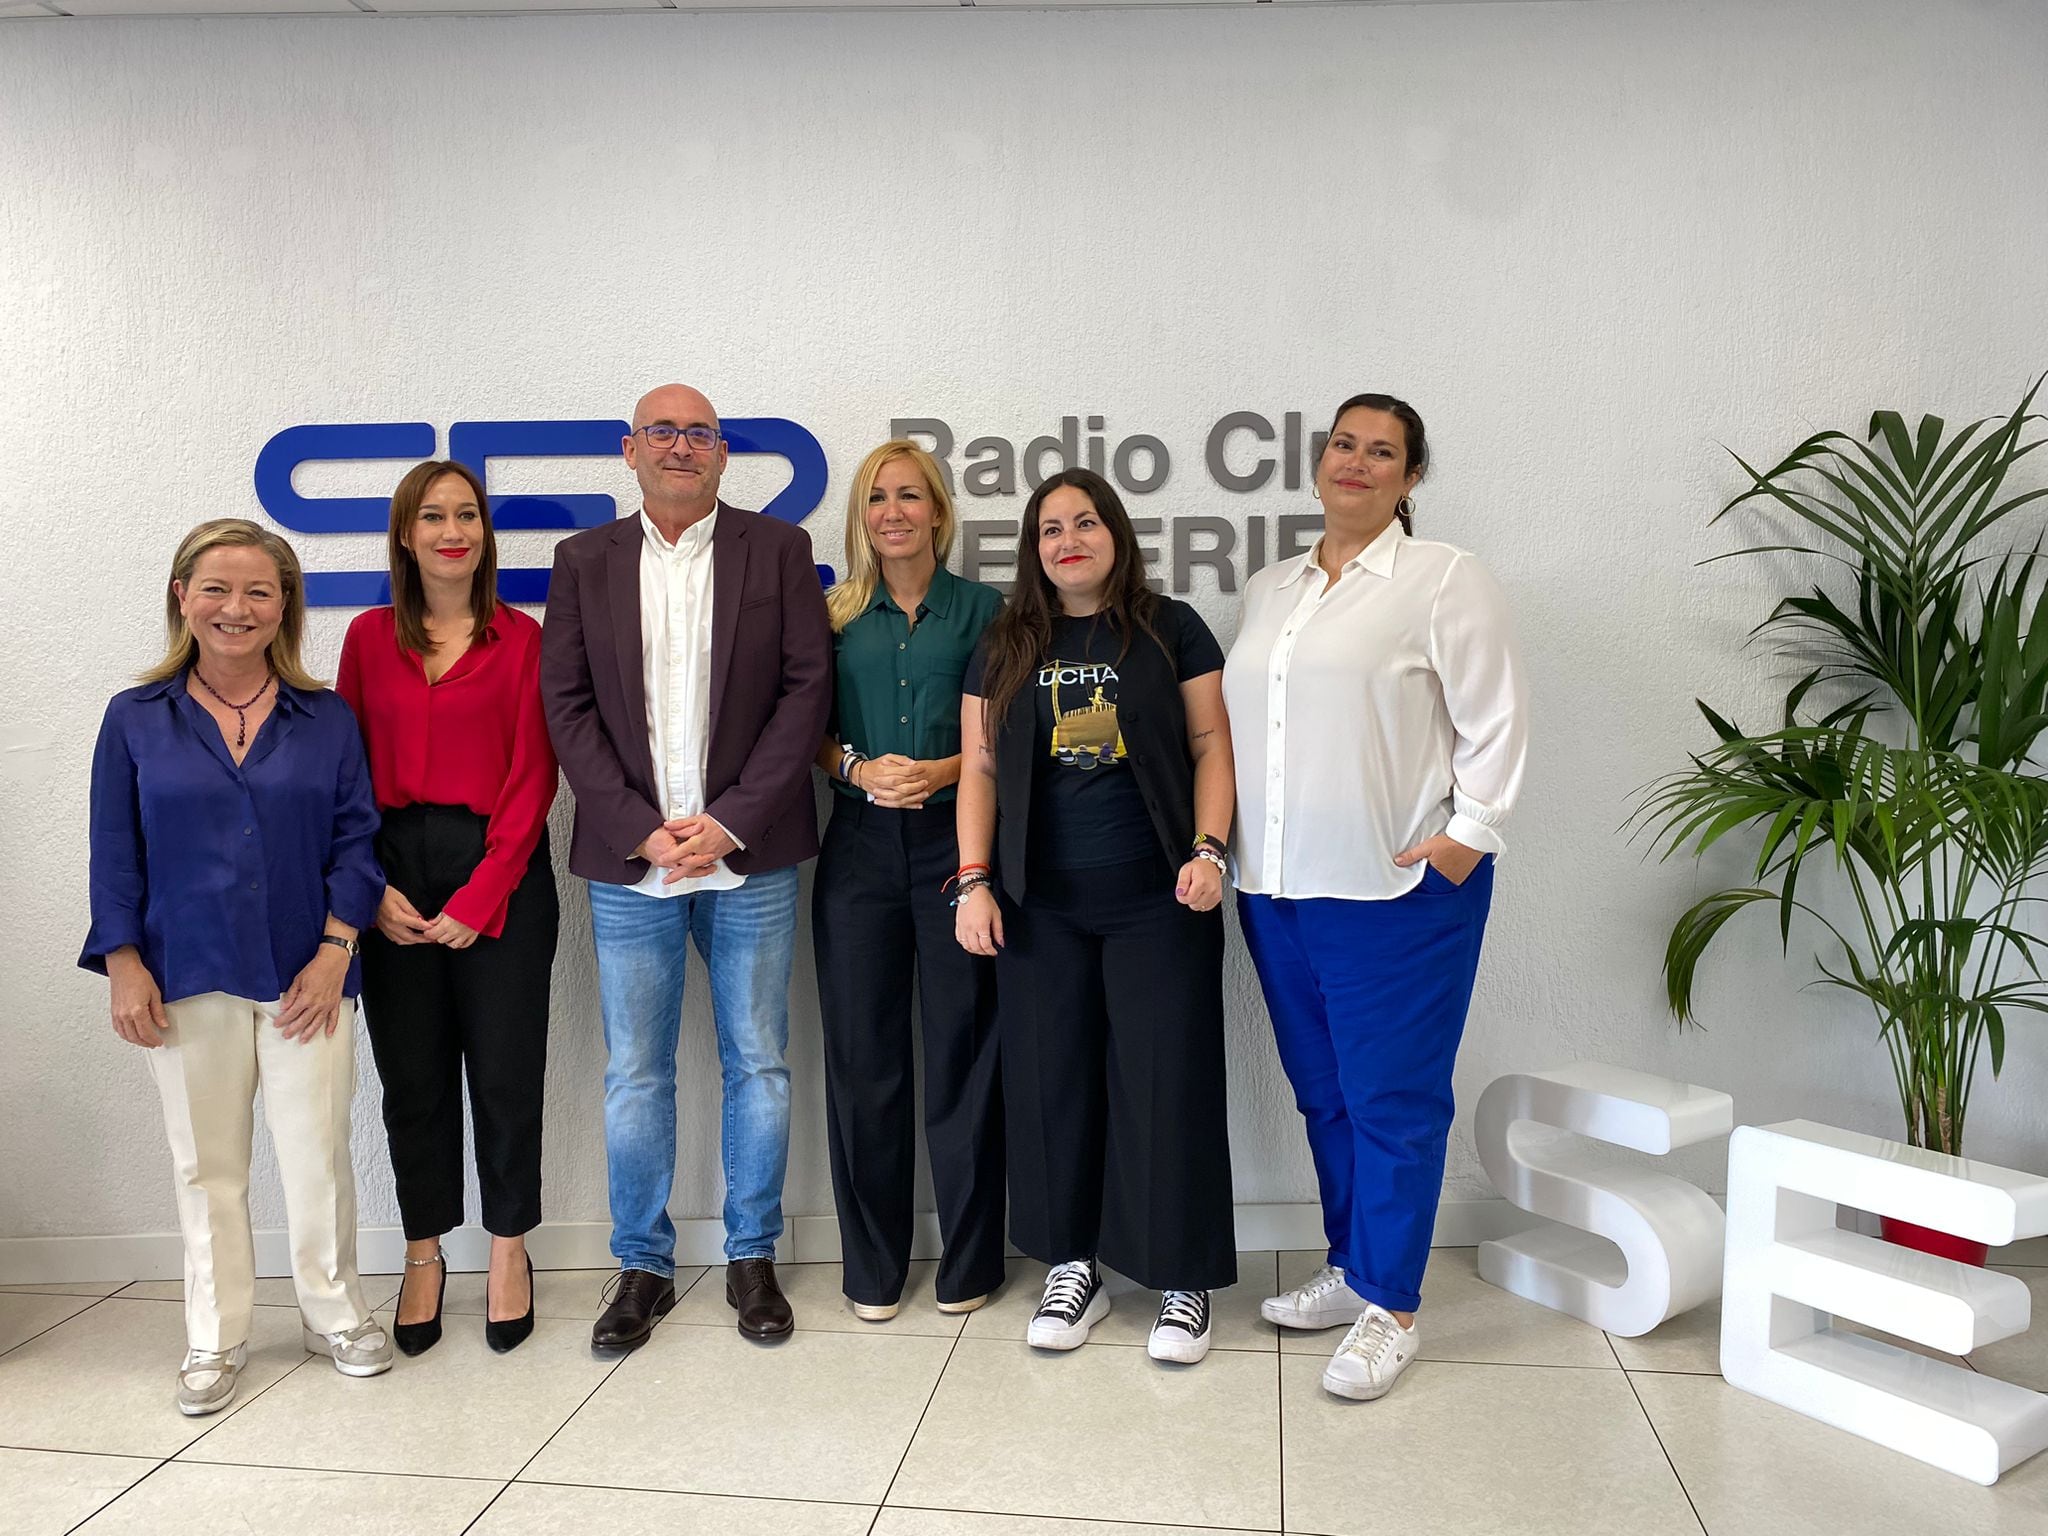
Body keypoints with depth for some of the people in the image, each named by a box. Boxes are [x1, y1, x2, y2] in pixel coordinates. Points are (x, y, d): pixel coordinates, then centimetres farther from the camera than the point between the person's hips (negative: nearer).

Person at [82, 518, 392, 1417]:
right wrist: (124, 967, -3)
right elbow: (116, 856, 3)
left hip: (305, 977, 0)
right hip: (188, 980, 1)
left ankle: (335, 1317, 24)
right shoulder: (136, 720, 3)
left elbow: (355, 839, 0)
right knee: (206, 1164, 10)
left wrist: (335, 951, -8)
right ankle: (215, 1342, 25)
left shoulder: (326, 720, 2)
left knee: (317, 1155, 5)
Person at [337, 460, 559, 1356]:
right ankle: (424, 1254, 25)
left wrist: (482, 896, -11)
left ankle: (509, 1250, 23)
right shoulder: (370, 637, 8)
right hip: (392, 880, 2)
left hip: (500, 874, -2)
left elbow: (531, 777, -4)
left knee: (504, 1067, 4)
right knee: (411, 1073, 10)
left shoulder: (521, 640, 1)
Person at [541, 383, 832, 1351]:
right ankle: (643, 1269, 22)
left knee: (758, 1065, 7)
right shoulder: (584, 561, 8)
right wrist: (643, 829, -8)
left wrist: (729, 821, -10)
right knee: (635, 1076, 8)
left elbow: (806, 688, -3)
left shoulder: (778, 549, 4)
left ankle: (752, 1259, 22)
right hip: (629, 862, 1)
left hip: (747, 856, -1)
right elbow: (566, 704, 3)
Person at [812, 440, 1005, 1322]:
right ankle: (872, 1265, 18)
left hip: (956, 838, -2)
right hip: (860, 846, 2)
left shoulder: (983, 608, 6)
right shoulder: (835, 616, 11)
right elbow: (810, 732, 10)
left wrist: (941, 770, -13)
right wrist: (859, 769, -10)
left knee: (962, 1047, 1)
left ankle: (969, 1259, 16)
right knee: (863, 1054, 5)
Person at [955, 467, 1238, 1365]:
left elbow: (1211, 747, 2)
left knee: (1167, 1082, 0)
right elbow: (979, 768, 8)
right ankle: (1074, 1267, 23)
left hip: (1158, 901, -2)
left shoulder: (1171, 631, 3)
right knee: (1052, 1084, 8)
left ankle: (1184, 1277, 15)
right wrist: (975, 881, 0)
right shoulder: (1004, 649, 10)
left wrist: (1208, 850, -10)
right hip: (1040, 905, 3)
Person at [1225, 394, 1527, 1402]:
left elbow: (1494, 720, -5)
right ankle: (1348, 1270, 29)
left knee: (1391, 1098, 0)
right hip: (1277, 889, 6)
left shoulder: (1445, 580, -2)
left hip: (1397, 888, -6)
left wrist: (1469, 834, -12)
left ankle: (1390, 1310, 12)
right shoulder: (1269, 589, 16)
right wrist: (1222, 843, 13)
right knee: (1323, 1091, 14)